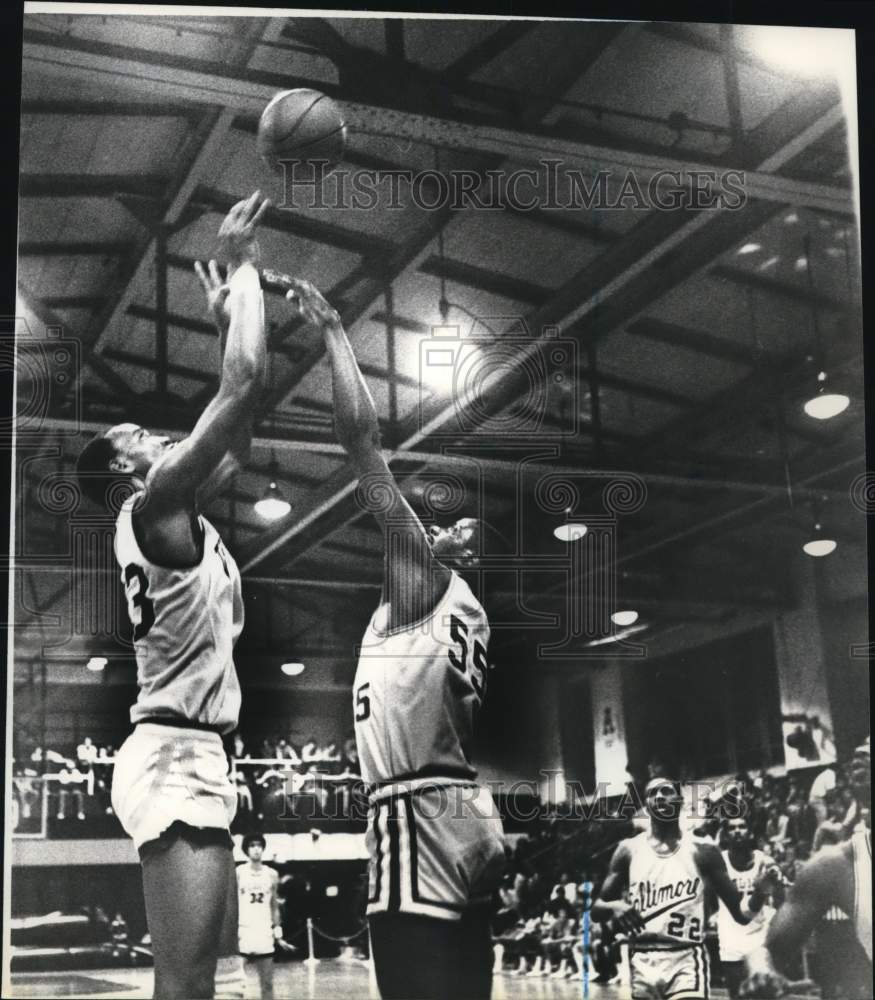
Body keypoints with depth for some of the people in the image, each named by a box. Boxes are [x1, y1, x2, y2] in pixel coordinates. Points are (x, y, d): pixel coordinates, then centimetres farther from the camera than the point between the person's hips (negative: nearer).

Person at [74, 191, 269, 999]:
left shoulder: (172, 517, 20)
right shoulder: (155, 504, -6)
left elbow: (237, 446, 30)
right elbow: (244, 384, -13)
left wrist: (226, 319, 30)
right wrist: (243, 268, -2)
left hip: (192, 759, 11)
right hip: (175, 757, -11)